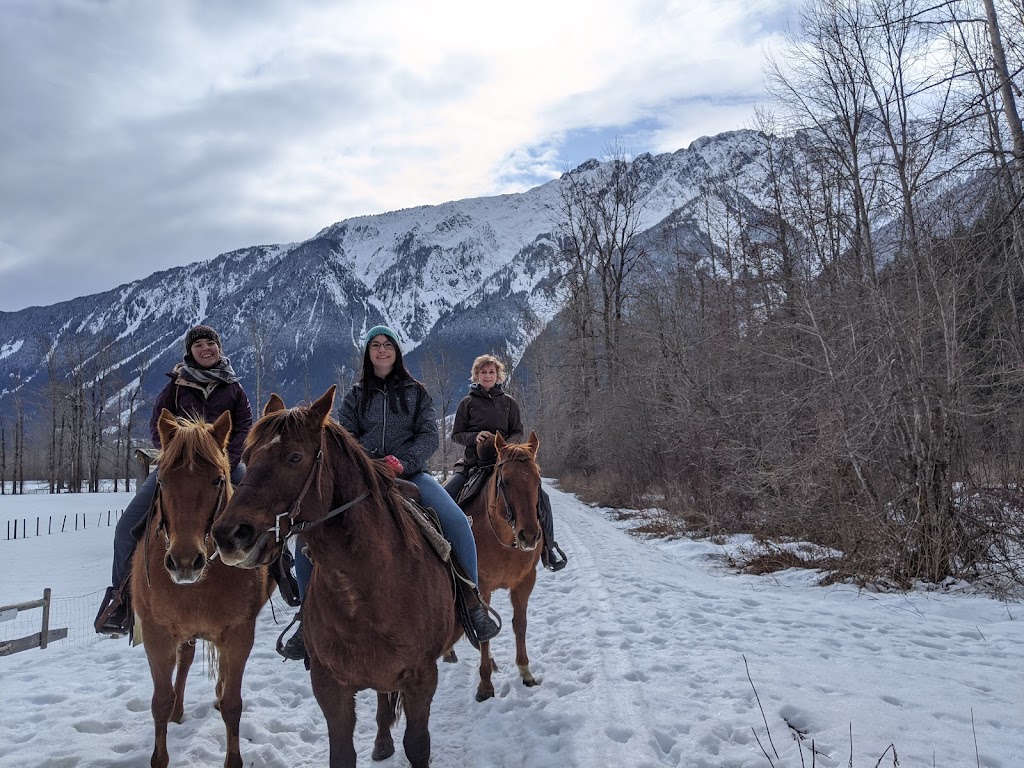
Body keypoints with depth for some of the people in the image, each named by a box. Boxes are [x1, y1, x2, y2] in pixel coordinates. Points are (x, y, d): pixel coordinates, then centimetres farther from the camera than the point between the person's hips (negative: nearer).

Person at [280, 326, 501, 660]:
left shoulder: (416, 392, 11)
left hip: (410, 473, -1)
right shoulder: (355, 396, 14)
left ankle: (472, 600, -8)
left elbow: (429, 435, 1)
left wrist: (404, 461, -18)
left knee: (457, 522, -26)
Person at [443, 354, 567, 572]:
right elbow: (456, 434, 6)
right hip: (473, 462, -1)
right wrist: (474, 437, -15)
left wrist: (508, 444, -12)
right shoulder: (468, 402, 4)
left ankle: (548, 545, 6)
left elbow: (518, 432, 10)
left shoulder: (508, 402, 8)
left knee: (540, 496, -12)